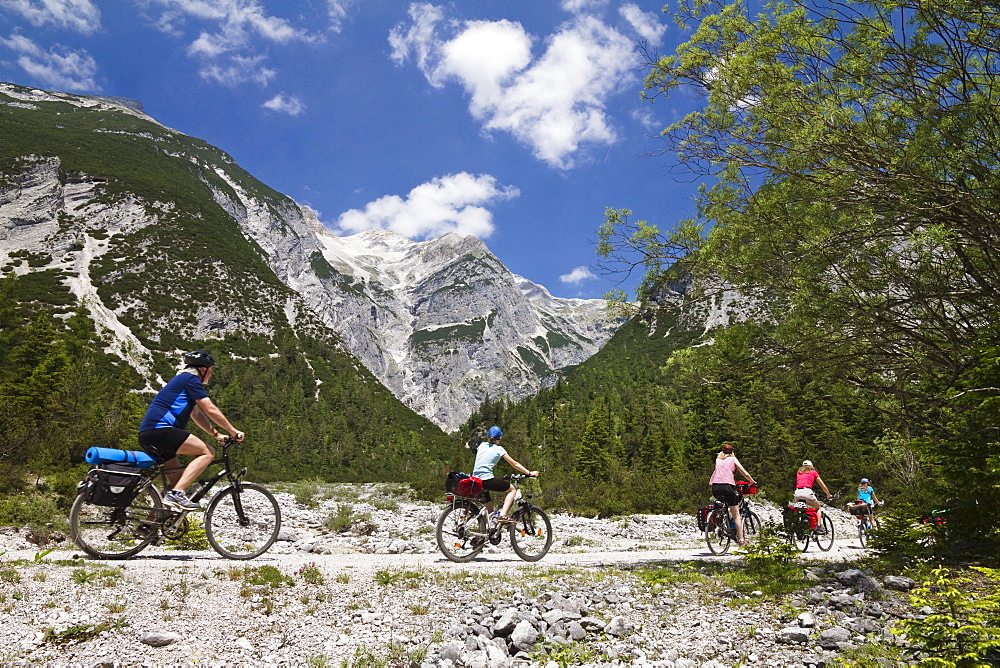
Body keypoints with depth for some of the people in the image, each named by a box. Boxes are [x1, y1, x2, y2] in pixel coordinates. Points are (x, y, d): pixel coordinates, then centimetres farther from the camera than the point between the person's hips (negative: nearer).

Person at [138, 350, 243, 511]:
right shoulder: (191, 379, -3)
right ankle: (176, 494, -22)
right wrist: (234, 431, -1)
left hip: (146, 436, 10)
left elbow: (197, 415, 31)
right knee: (207, 452, -12)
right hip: (160, 430, -10)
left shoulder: (181, 380, 28)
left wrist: (217, 434, 25)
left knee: (177, 480, 14)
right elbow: (211, 410, -8)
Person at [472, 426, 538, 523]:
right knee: (512, 489, 9)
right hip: (487, 480, -6)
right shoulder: (498, 449, 1)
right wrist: (530, 473, 6)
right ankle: (503, 515, -5)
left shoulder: (482, 445, 15)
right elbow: (515, 464, 2)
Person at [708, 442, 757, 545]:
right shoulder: (733, 459, 17)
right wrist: (753, 481, 30)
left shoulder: (718, 459, 24)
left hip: (715, 487, 3)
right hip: (727, 486, -3)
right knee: (736, 515, 5)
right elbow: (745, 473, 14)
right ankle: (741, 539, 2)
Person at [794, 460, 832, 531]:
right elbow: (823, 486, 25)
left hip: (797, 493, 2)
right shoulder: (813, 472, 21)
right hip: (807, 492, -2)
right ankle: (819, 526, 7)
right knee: (818, 507, 23)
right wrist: (828, 495, 40)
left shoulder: (798, 473, 28)